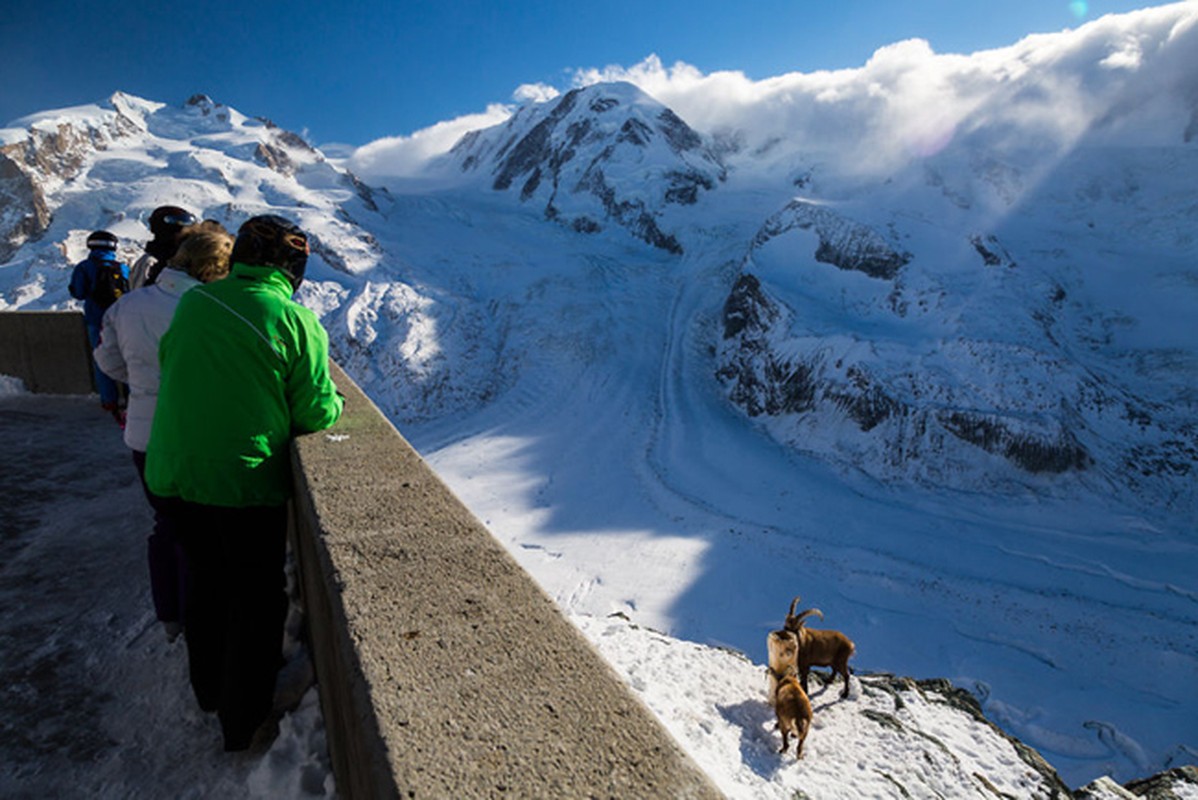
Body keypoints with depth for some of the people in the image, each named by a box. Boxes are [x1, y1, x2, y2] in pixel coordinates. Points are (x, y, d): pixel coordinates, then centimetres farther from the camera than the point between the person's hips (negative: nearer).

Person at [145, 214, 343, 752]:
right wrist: (334, 403, 8)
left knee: (206, 582, 24)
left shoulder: (194, 302, -1)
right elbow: (316, 413, -12)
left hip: (178, 474, 6)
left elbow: (168, 366, 11)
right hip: (250, 481, -6)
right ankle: (245, 723, 24)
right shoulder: (296, 320, -15)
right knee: (257, 600, 11)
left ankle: (209, 690, 44)